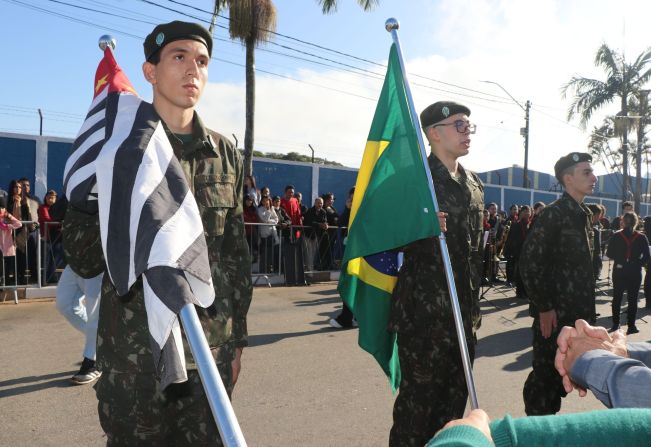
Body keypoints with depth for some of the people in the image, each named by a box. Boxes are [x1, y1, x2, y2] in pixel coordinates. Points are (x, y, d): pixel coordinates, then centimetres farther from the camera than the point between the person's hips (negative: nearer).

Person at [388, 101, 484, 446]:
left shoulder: (474, 184, 13)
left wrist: (474, 306, 18)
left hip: (463, 310, 7)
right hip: (424, 309, -7)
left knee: (455, 394, 16)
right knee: (418, 395, 3)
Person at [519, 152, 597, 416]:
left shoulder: (584, 214, 13)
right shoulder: (554, 213, -13)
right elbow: (529, 262, -19)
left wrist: (587, 308, 14)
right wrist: (543, 307, -17)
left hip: (576, 311, 8)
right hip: (554, 312, -8)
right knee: (546, 372, 1)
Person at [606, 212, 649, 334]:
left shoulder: (615, 236, -6)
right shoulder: (642, 238, -6)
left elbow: (609, 254, -4)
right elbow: (646, 256, -8)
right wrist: (638, 263, 4)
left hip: (619, 271, 1)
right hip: (635, 272, -1)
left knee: (617, 298, 11)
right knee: (632, 299, 6)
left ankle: (616, 324, 15)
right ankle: (631, 326, 8)